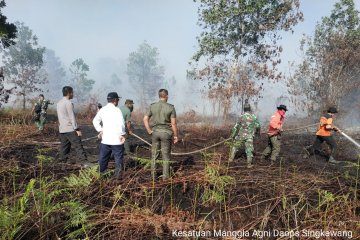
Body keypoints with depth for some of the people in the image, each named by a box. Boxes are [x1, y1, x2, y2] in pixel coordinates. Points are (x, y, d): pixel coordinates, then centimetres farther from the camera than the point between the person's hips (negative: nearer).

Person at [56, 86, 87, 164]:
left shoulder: (59, 103, 16)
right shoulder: (68, 103, -11)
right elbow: (72, 117, -15)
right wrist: (77, 129, -14)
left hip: (62, 129, 9)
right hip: (70, 129, -9)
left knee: (64, 146, 12)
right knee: (78, 145, -10)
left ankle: (63, 160, 14)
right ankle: (84, 160, -14)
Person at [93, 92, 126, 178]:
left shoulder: (102, 110, 8)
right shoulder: (116, 110, -12)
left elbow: (95, 121, 17)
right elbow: (121, 123, -21)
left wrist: (100, 130, 16)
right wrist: (122, 134, -12)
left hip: (105, 139, 6)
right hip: (116, 140, -6)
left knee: (103, 158, 15)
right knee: (118, 158, 5)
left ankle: (100, 174, 22)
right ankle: (118, 174, 8)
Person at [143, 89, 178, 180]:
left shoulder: (152, 106, 0)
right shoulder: (171, 107, -9)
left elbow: (145, 119, -2)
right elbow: (173, 123, -9)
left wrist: (149, 131, 4)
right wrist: (175, 135, -1)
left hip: (155, 132, 3)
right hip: (166, 132, -3)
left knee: (154, 155, 12)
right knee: (166, 156, 7)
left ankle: (153, 175, 17)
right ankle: (165, 176, 11)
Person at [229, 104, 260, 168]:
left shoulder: (242, 117, -6)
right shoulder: (254, 117, -2)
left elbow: (236, 126, -4)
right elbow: (257, 126, 4)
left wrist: (233, 134, 4)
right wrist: (258, 131, 25)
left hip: (241, 135, 0)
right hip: (249, 136, 0)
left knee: (235, 146, 17)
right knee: (249, 150, 4)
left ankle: (231, 158, 21)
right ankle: (249, 164, 3)